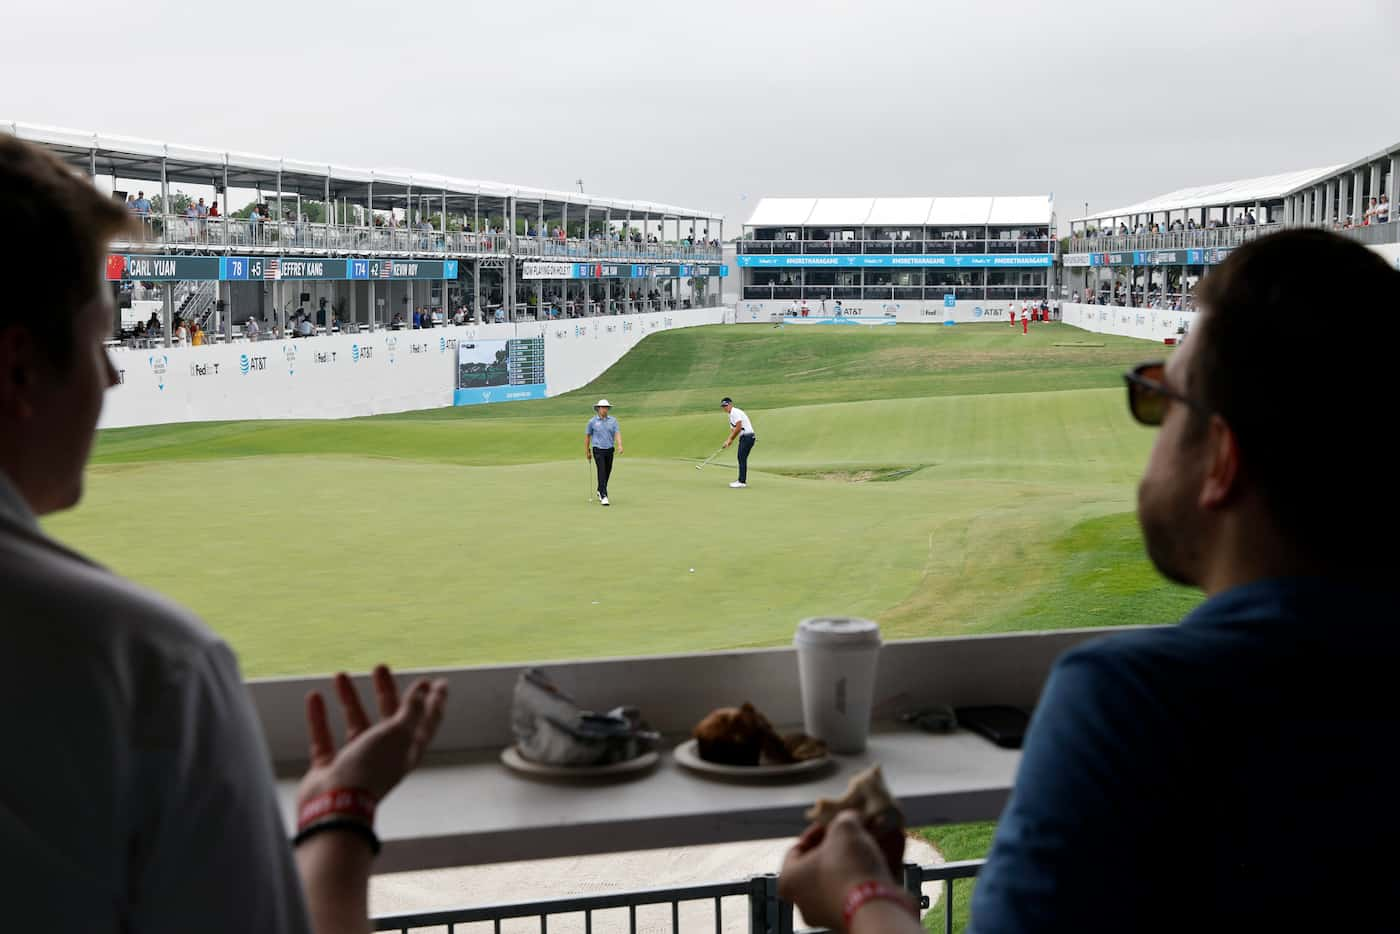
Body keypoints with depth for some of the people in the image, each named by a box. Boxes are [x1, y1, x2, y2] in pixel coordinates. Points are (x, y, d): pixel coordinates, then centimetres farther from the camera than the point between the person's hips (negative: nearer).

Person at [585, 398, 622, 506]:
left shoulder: (613, 420, 1)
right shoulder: (592, 421, -4)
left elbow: (617, 434, -9)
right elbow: (587, 436, 6)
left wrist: (620, 446, -27)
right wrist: (587, 452, 7)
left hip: (609, 450, 4)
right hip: (598, 450, -4)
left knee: (607, 473, 13)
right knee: (602, 472, -15)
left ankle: (600, 491, 37)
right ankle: (604, 497, -19)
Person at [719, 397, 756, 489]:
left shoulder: (735, 412, -13)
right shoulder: (731, 414, 18)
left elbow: (738, 428, -19)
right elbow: (733, 429, 17)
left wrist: (730, 439, -10)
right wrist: (728, 440, 2)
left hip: (747, 437, -10)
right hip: (743, 438, 10)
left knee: (742, 458, -12)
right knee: (741, 458, 12)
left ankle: (742, 482, -13)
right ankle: (742, 480, 18)